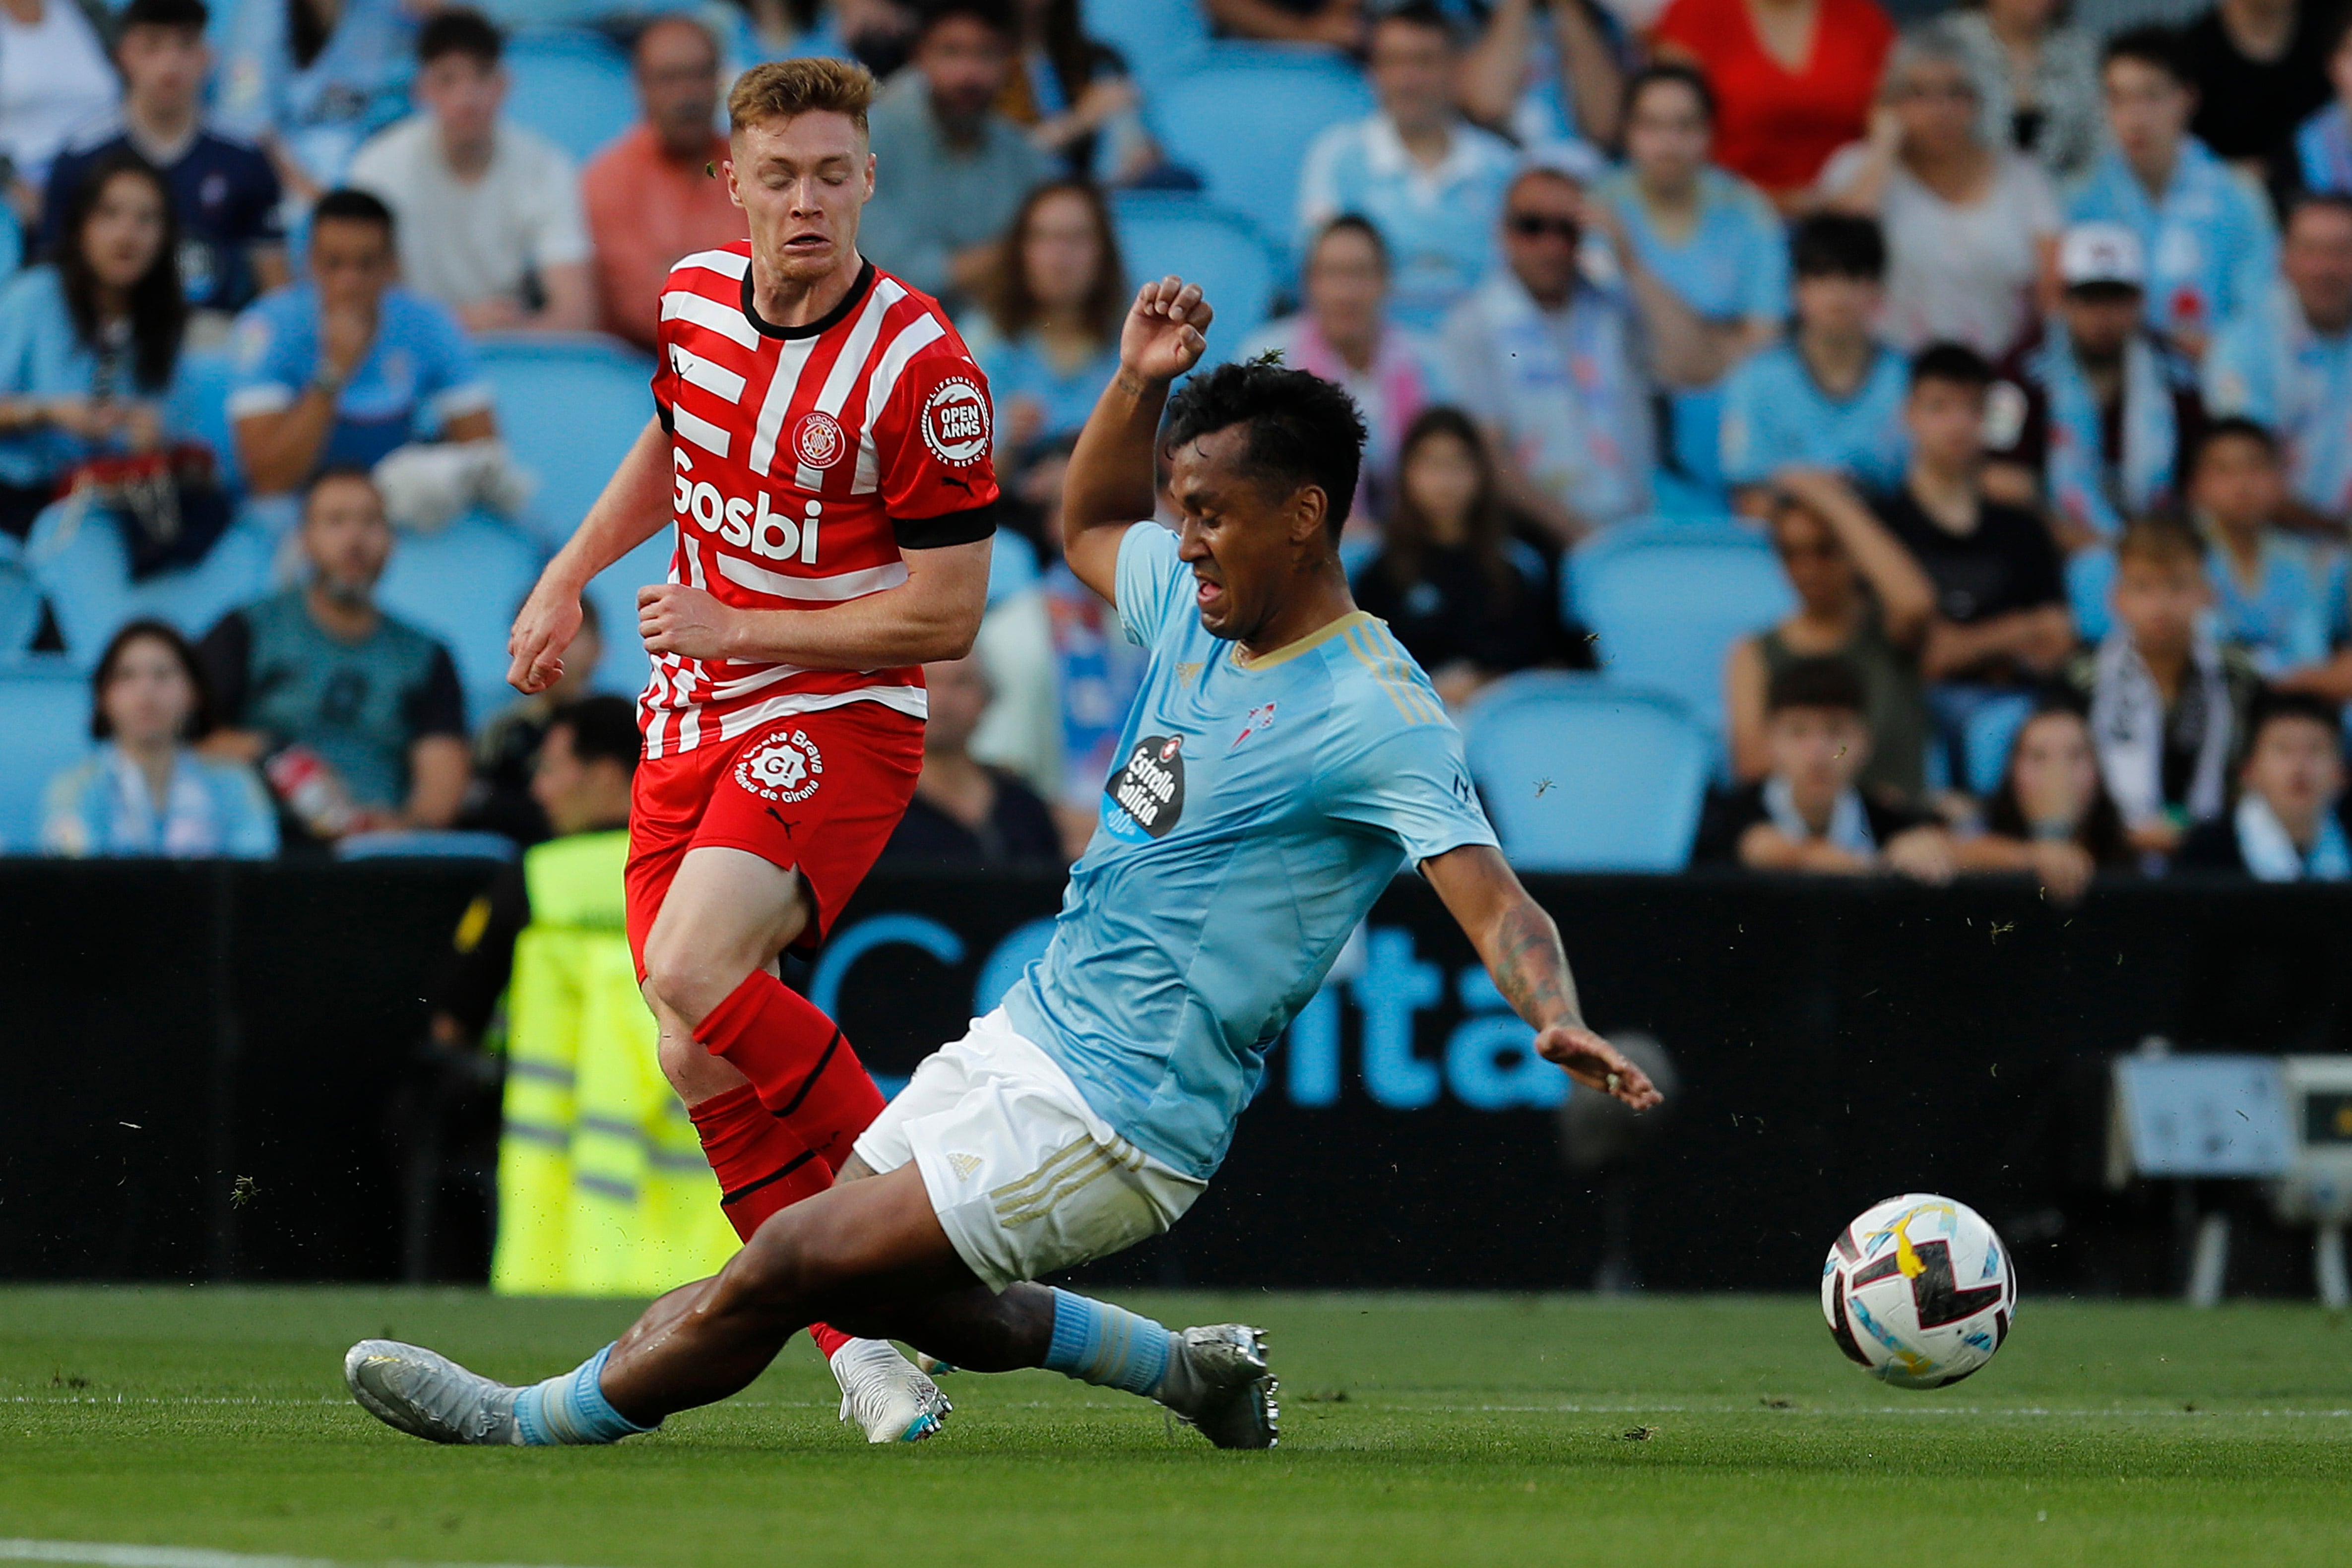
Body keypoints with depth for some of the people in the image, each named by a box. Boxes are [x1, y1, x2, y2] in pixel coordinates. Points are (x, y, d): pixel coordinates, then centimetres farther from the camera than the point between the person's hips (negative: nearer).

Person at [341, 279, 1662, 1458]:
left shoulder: (1378, 716, -18)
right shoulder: (1197, 607, 7)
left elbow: (1494, 897, -27)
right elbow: (1091, 527, 28)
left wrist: (1556, 1018, -47)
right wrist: (1140, 384, 10)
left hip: (1111, 1122, -9)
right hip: (1028, 1038, 9)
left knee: (800, 1263, -8)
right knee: (874, 1293, 19)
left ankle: (538, 1421, 8)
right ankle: (1193, 1372, 28)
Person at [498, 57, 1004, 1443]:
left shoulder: (923, 372, -18)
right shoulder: (694, 299, 2)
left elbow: (946, 616, -15)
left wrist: (733, 629, -13)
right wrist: (570, 577, 19)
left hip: (839, 718, -6)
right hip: (696, 714, 6)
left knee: (692, 975, -28)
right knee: (709, 1062, -5)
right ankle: (863, 1340, 2)